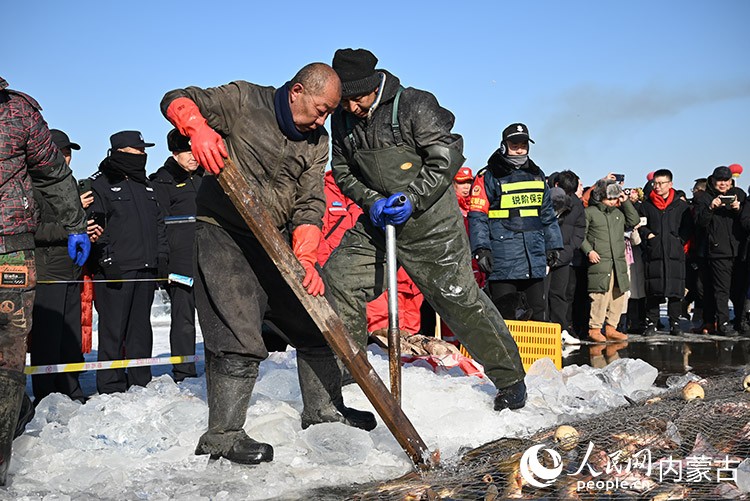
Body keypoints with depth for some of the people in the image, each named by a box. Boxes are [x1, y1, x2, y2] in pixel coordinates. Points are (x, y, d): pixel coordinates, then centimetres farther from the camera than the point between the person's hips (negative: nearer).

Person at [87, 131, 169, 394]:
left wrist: (161, 256, 15)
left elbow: (158, 222, 23)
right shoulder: (100, 183, -2)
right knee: (113, 330, -4)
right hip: (115, 270, -6)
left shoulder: (145, 184, 20)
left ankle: (141, 382, 18)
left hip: (146, 269, 7)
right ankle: (111, 387, 3)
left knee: (141, 328, 10)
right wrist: (106, 260, -16)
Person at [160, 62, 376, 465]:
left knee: (315, 322, 10)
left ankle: (323, 409, 28)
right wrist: (199, 129, -31)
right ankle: (222, 435, -1)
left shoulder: (316, 143, 6)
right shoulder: (244, 100, -8)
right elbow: (177, 101, -7)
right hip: (224, 237, -6)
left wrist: (305, 259, -16)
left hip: (276, 243, 7)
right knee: (240, 338, -14)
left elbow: (310, 204, -1)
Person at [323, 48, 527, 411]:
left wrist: (411, 198, -23)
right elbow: (343, 172, 7)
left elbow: (447, 158, -17)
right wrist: (372, 201, -10)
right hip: (377, 222, 5)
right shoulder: (342, 120, 1)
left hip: (430, 224, -5)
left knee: (461, 300, 0)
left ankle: (510, 377, 18)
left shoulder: (415, 105, -16)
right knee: (336, 281, -4)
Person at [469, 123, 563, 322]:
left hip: (535, 257, 5)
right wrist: (481, 249, -15)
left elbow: (547, 214, 23)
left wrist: (553, 245, 18)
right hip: (502, 259, -5)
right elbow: (477, 216, -6)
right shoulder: (489, 177, -1)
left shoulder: (537, 176, 17)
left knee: (538, 310, 10)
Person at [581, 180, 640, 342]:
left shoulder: (619, 212, 20)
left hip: (618, 263, 6)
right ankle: (594, 329, -3)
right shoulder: (590, 212, 2)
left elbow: (634, 221, 14)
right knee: (600, 296, -13)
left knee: (618, 295, 6)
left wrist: (625, 202, 10)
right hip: (599, 262, -6)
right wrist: (588, 251, -13)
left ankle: (611, 328, 15)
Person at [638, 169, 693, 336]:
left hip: (675, 253, 0)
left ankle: (674, 323, 8)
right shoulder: (646, 205, 11)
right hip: (653, 253, 0)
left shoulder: (681, 205, 10)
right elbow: (640, 225, 9)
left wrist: (679, 240, -3)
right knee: (652, 290, -1)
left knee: (675, 290, 0)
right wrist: (648, 235, -7)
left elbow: (688, 227, 9)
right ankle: (651, 323, 6)